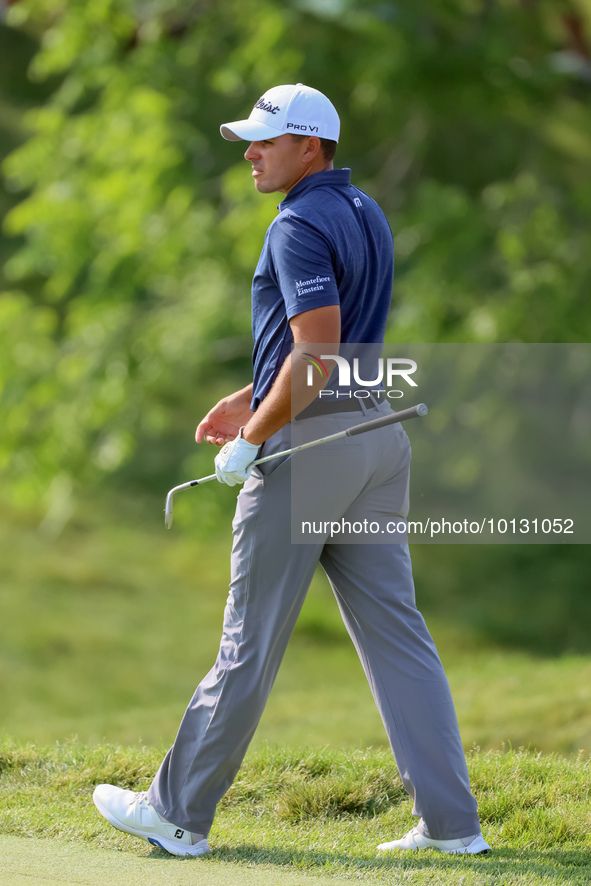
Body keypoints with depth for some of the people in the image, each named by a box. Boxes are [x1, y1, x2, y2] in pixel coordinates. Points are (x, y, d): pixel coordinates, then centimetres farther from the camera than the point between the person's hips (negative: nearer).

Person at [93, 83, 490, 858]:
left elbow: (316, 353, -22)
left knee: (252, 636, -1)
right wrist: (247, 399, 26)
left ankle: (181, 811, 9)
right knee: (396, 632, 5)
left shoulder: (301, 226, -13)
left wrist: (252, 439, -14)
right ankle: (451, 822, 0)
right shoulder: (368, 216, 17)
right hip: (377, 431, 9)